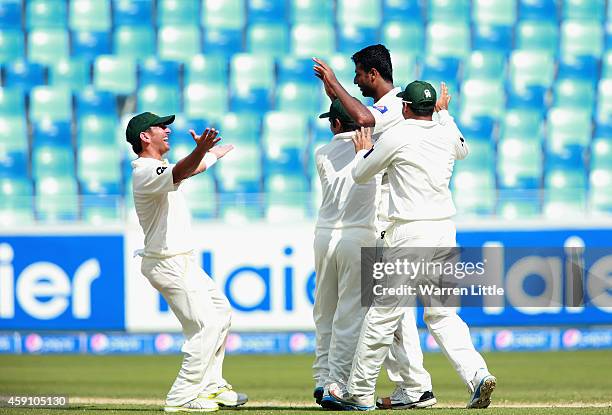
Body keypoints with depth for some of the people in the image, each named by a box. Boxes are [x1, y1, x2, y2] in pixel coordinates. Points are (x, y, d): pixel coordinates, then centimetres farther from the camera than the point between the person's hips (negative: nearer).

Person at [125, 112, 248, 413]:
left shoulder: (156, 167, 12)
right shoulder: (148, 172, -20)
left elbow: (195, 167, 33)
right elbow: (180, 173, -43)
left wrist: (214, 153, 50)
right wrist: (201, 152, -61)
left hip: (181, 261, 11)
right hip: (169, 263, -11)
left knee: (220, 310, 20)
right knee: (206, 326, -13)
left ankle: (210, 386, 24)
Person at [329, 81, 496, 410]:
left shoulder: (396, 137, -7)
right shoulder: (448, 136, 9)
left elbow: (359, 174, 5)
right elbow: (463, 149, 35)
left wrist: (362, 151, 26)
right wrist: (444, 114, 46)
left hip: (410, 232, -6)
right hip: (445, 230, 6)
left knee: (384, 313, 1)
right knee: (441, 313, 11)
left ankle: (360, 391, 8)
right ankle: (476, 374, -8)